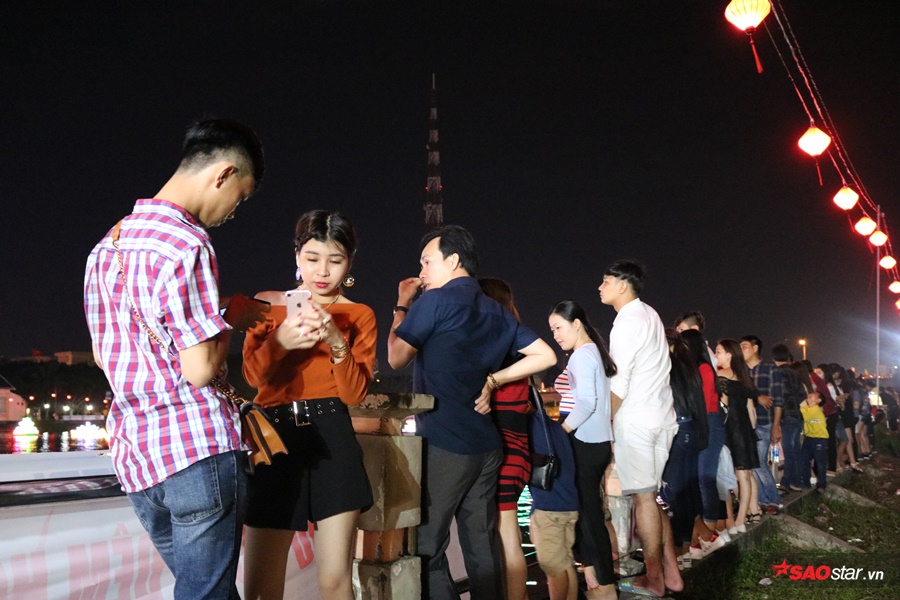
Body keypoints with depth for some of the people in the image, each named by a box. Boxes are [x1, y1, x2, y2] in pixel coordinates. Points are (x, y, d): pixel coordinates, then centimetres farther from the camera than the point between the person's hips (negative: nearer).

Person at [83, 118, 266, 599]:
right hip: (197, 449, -9)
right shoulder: (186, 244, -15)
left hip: (133, 452, 9)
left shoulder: (107, 245, 13)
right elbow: (200, 370, -18)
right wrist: (234, 318, 0)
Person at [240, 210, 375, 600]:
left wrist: (337, 343, -18)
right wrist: (279, 342, -21)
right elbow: (253, 375, -1)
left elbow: (355, 393, -1)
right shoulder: (268, 304, 10)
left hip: (332, 440, 0)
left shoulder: (359, 315, 8)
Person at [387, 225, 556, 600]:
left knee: (425, 549, -1)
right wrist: (493, 378, 10)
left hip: (442, 445, -7)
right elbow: (545, 356, 13)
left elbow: (396, 358, -2)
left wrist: (402, 306, 9)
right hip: (486, 445, 7)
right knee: (482, 545, 12)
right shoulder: (497, 313, 13)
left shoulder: (434, 302, -8)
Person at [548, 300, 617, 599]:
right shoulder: (594, 351, 16)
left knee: (588, 510, -4)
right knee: (586, 507, 12)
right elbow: (596, 399, 14)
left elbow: (586, 402, -21)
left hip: (586, 442, -9)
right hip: (598, 440, 9)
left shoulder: (581, 354, -11)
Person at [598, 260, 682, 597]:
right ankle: (670, 572, 17)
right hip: (661, 416, 9)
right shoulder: (650, 315, 15)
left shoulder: (627, 322, -13)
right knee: (651, 495, 14)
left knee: (644, 497, -2)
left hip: (635, 418, -9)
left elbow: (619, 383, -17)